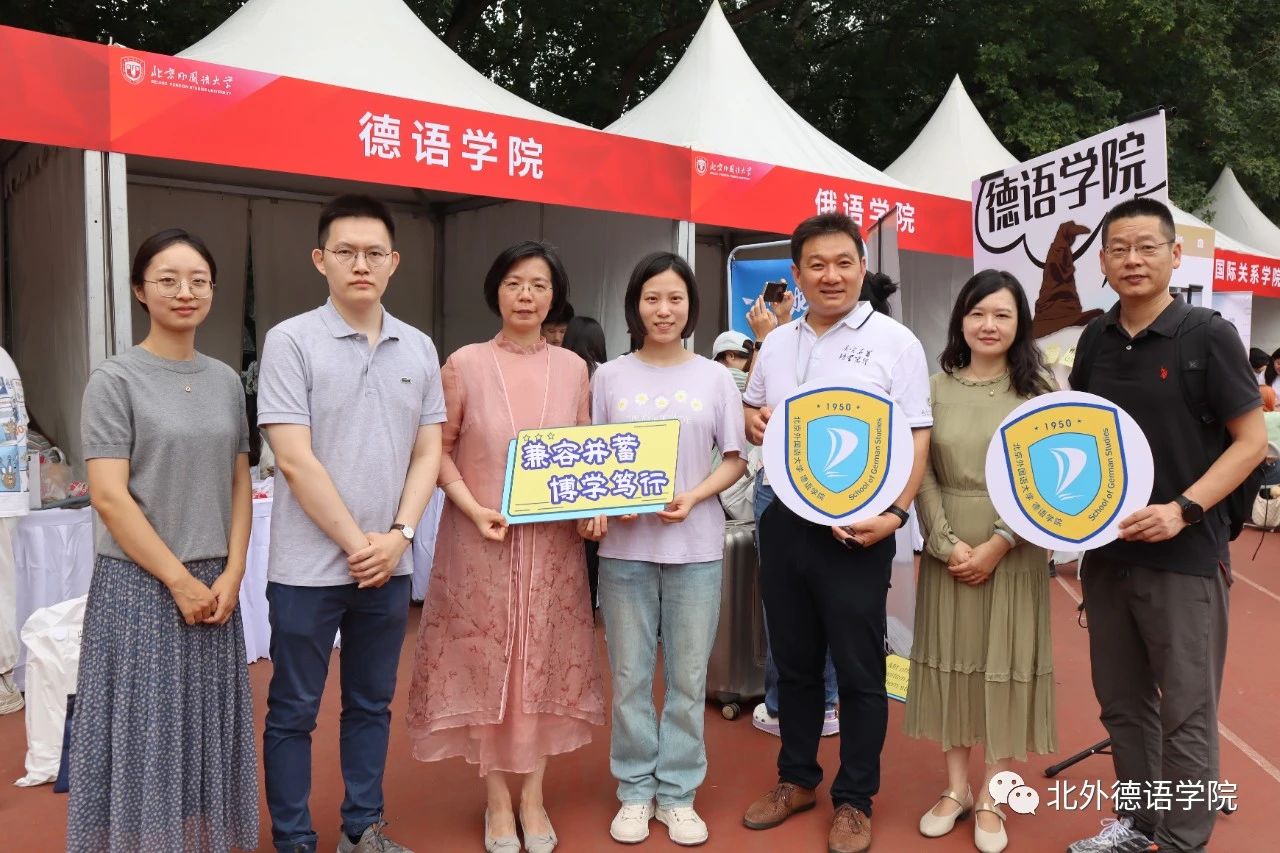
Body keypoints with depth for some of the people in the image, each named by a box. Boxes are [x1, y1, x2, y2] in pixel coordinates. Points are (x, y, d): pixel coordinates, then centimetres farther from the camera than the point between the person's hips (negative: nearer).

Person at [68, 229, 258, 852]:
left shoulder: (225, 381, 8)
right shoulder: (115, 379, -6)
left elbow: (240, 486, 9)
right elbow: (108, 496, -12)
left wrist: (231, 574, -2)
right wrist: (179, 579, -13)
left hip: (214, 585, 4)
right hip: (139, 586, -4)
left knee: (206, 732, 11)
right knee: (144, 732, 4)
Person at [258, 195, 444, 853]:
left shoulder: (419, 348, 6)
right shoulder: (291, 340, -8)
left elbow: (427, 452, 6)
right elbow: (294, 460, -13)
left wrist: (398, 535, -6)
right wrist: (355, 543, -12)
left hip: (389, 564, 4)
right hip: (309, 566, -4)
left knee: (371, 704, 16)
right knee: (293, 711, 9)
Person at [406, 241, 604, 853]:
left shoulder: (572, 368, 5)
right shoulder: (464, 364, -3)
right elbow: (438, 450, -2)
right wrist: (473, 509, -15)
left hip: (554, 540, 2)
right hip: (482, 539, -2)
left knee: (545, 661, 9)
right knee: (486, 662, 6)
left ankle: (533, 796, 26)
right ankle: (498, 800, 24)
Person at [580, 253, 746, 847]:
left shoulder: (714, 377, 4)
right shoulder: (611, 376, 4)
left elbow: (735, 460, 5)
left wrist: (694, 497, -12)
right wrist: (596, 511, -11)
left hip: (695, 546, 0)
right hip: (624, 544, 0)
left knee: (688, 677, 7)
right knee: (630, 677, 8)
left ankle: (678, 793, 23)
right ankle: (636, 791, 24)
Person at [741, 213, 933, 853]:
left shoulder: (895, 342, -4)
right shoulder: (776, 344, 11)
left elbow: (917, 439, -6)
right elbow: (751, 412, 23)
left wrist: (894, 512, -19)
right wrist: (752, 419, -1)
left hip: (857, 528, -4)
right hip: (784, 521, 5)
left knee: (858, 670, 6)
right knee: (793, 662, 15)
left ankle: (855, 801, 22)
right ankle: (796, 780, 33)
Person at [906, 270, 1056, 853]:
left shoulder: (1037, 390, -1)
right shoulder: (935, 388, 2)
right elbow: (921, 473, -1)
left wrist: (998, 543, -14)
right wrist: (947, 542, -11)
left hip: (1014, 547, -1)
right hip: (947, 548, 2)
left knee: (1004, 663, 5)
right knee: (950, 658, 8)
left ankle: (991, 799, 19)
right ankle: (956, 787, 24)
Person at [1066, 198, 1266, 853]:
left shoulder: (1208, 335, -8)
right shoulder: (1096, 339, 5)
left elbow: (1251, 441, -8)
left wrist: (1183, 509, -19)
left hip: (1186, 557, -5)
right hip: (1105, 551, 5)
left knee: (1186, 714, 5)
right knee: (1122, 704, 16)